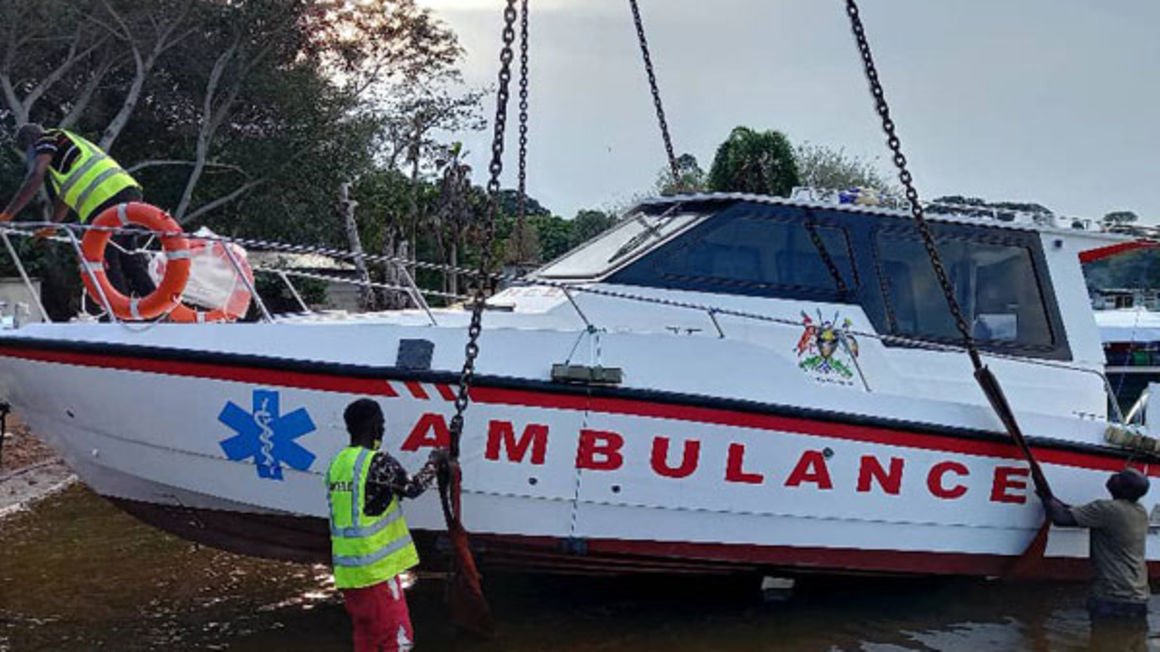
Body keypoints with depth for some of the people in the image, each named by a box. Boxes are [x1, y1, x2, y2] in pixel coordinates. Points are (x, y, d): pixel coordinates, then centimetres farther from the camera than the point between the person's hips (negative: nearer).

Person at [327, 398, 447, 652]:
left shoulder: (337, 463, 8)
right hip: (374, 569, -8)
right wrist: (434, 463, 12)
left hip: (347, 570, 8)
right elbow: (413, 488, -4)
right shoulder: (378, 462, -15)